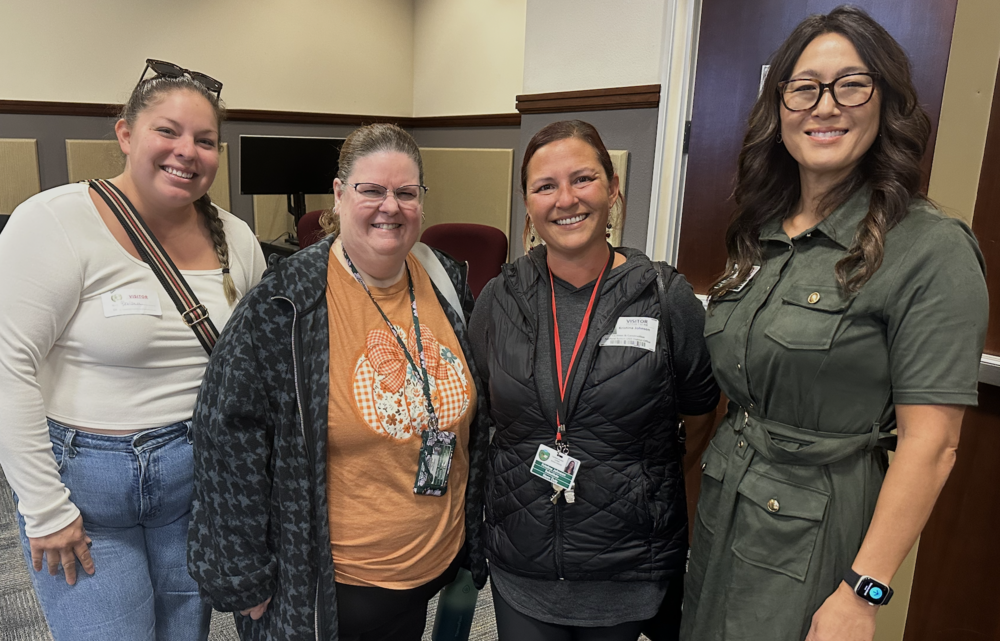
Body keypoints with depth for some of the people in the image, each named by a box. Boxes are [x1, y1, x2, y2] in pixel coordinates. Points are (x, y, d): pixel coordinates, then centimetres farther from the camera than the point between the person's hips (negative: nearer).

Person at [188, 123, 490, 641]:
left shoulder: (446, 281, -2)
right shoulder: (284, 307, -19)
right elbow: (230, 433, -15)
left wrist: (473, 533, 14)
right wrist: (244, 579, -11)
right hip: (335, 584, -4)